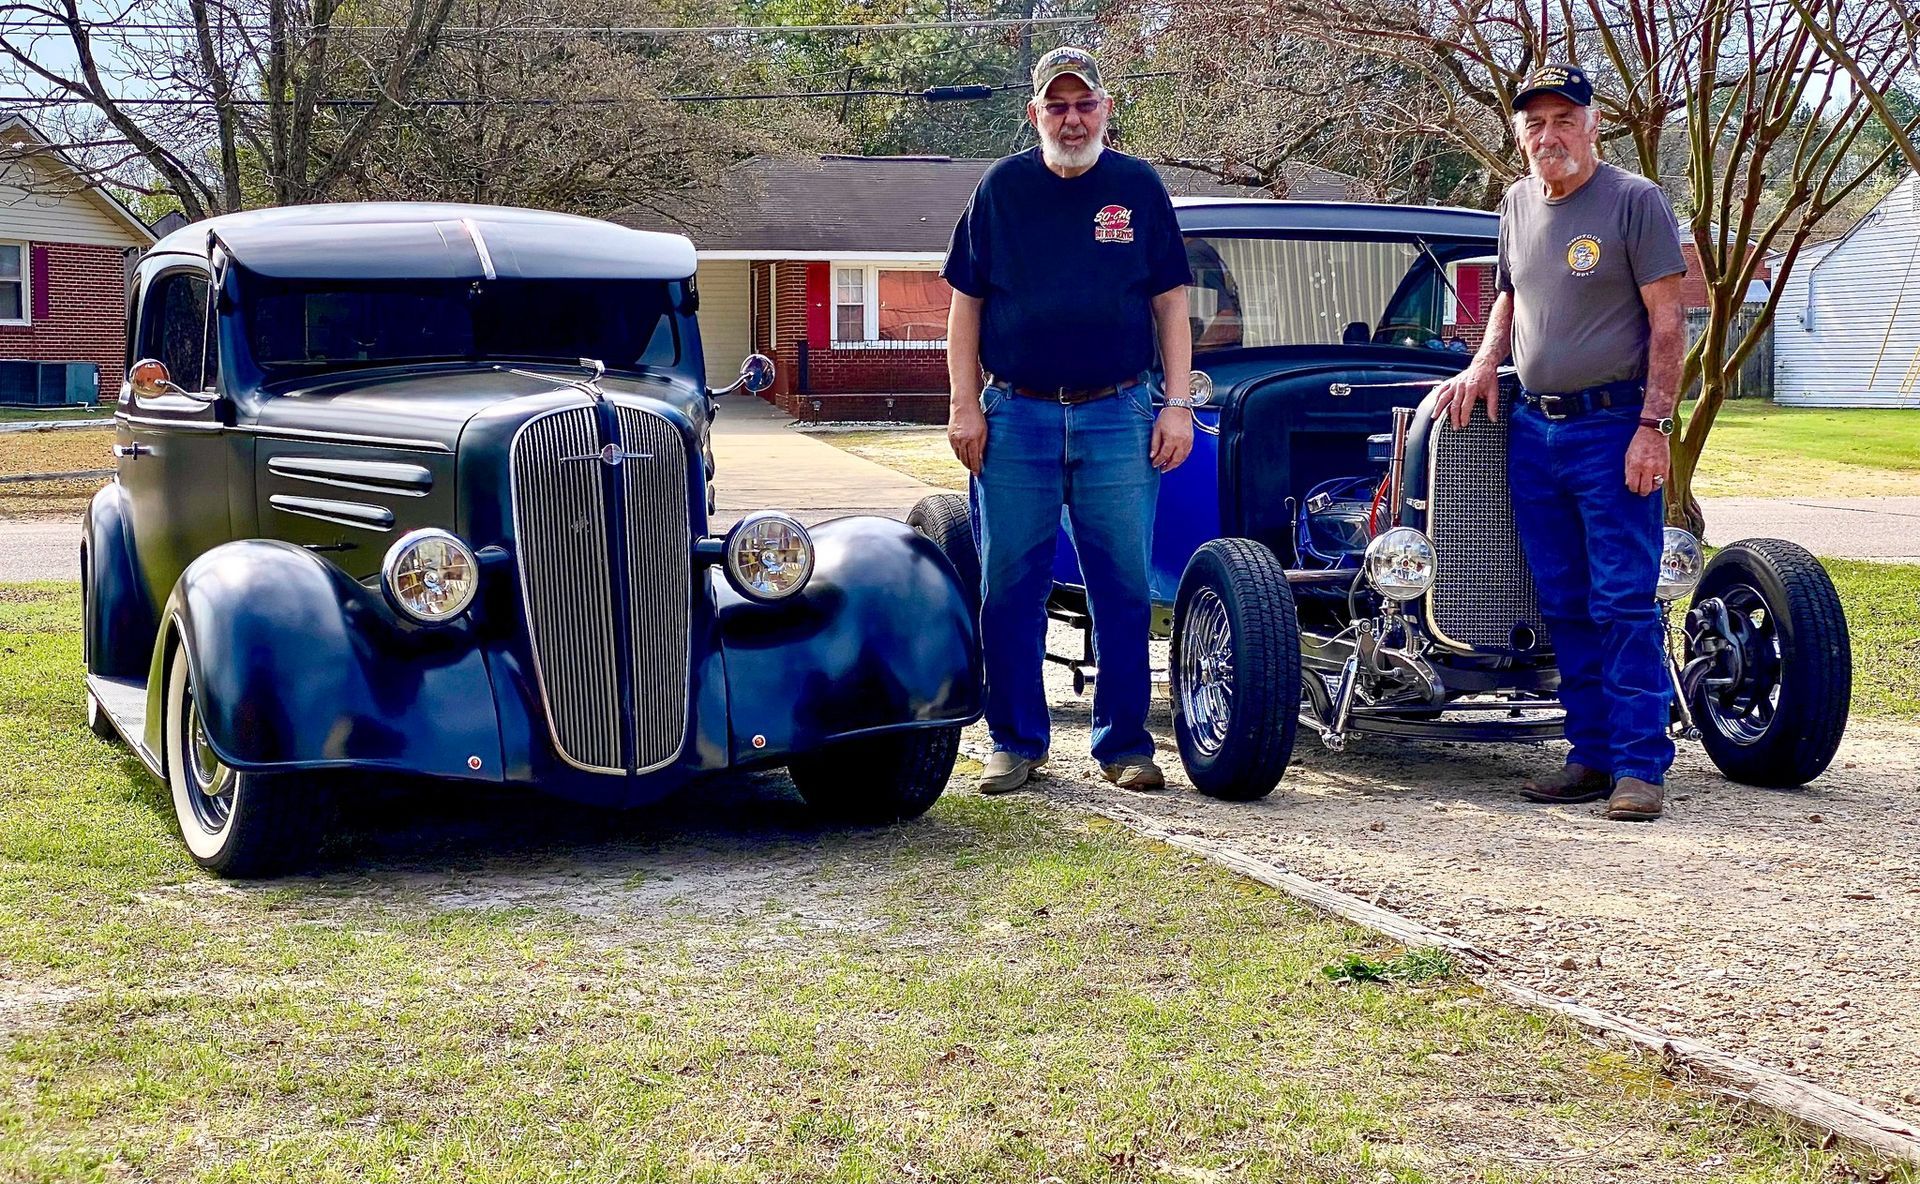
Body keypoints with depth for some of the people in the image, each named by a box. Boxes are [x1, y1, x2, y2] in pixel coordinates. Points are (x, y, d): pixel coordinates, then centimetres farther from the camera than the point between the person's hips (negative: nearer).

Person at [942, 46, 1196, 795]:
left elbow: (1170, 304, 8)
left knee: (1124, 587, 1)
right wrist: (964, 405, 0)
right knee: (1009, 587, 4)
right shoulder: (1002, 187, 7)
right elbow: (965, 303, 8)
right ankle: (1016, 741, 15)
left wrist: (1178, 404, 1)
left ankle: (1124, 743, 11)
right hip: (1015, 417, 1)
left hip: (1117, 416, 0)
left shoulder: (1139, 187, 7)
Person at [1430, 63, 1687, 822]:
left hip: (1613, 428, -6)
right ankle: (1592, 754, 17)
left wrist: (1653, 425, -16)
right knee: (1563, 605, 9)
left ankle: (1640, 764, -4)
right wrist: (1485, 361, 10)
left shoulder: (1634, 200, -6)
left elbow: (1668, 321, -9)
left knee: (1624, 602, -7)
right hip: (1533, 429, 7)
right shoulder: (1518, 205, 13)